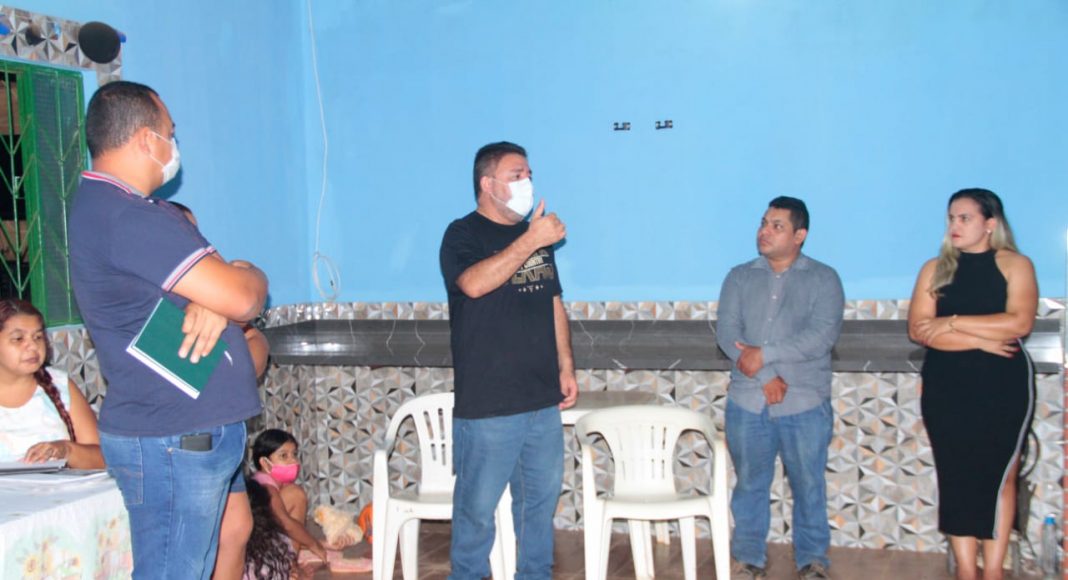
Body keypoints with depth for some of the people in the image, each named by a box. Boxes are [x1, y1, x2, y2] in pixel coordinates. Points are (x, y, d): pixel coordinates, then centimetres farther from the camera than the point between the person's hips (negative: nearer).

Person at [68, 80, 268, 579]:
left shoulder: (105, 206, 14)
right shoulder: (127, 218, -20)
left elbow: (223, 288, 12)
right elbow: (242, 296, -24)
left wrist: (218, 300, -12)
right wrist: (249, 277, 0)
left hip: (193, 432, 10)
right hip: (173, 441, -10)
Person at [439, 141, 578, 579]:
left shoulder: (538, 233, 14)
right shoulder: (463, 235, -7)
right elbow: (474, 283, -28)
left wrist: (566, 366, 12)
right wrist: (531, 240, -28)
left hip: (543, 399, 6)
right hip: (487, 405, -6)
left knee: (541, 498, 16)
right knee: (478, 507, 3)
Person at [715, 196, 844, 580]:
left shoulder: (823, 279, 0)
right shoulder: (739, 277, 8)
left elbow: (822, 335, -13)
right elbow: (727, 332, -4)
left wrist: (765, 354, -17)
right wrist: (765, 377, -14)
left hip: (805, 404, -2)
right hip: (747, 402, 2)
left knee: (808, 484, 7)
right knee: (749, 483, 11)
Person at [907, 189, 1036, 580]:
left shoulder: (1015, 265, 0)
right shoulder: (935, 268, 6)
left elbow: (1019, 323, -15)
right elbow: (919, 330, -6)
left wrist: (953, 322, -13)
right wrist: (982, 340, -14)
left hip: (1003, 386, -2)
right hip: (946, 387, 2)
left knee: (999, 476, 3)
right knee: (955, 477, 4)